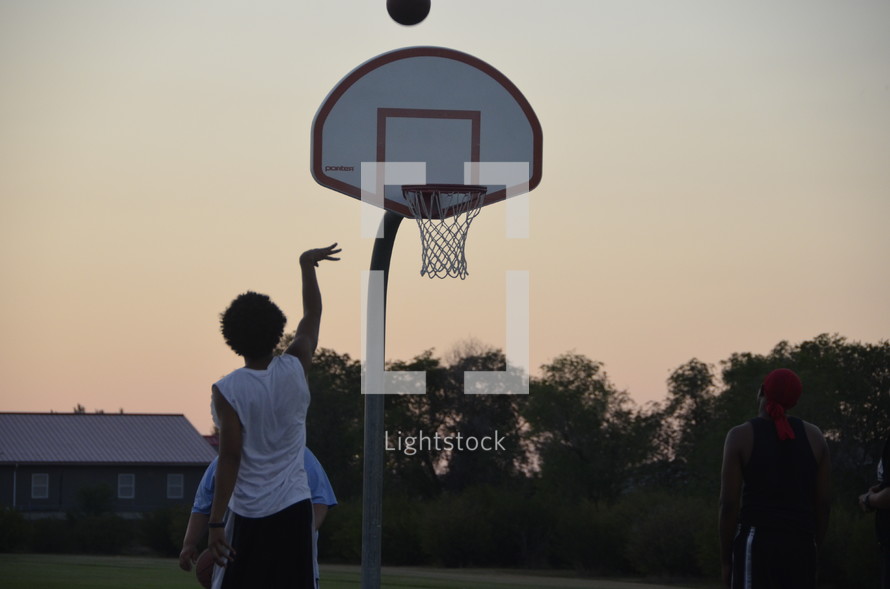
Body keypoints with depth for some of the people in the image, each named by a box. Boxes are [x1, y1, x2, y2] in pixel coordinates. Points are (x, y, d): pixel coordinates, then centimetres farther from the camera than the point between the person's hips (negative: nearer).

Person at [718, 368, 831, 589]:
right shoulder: (814, 436, 8)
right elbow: (823, 503, 7)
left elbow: (729, 504, -6)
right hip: (800, 544, 4)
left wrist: (726, 560, 1)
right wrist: (813, 551, 16)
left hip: (755, 543, -3)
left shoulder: (741, 436, -3)